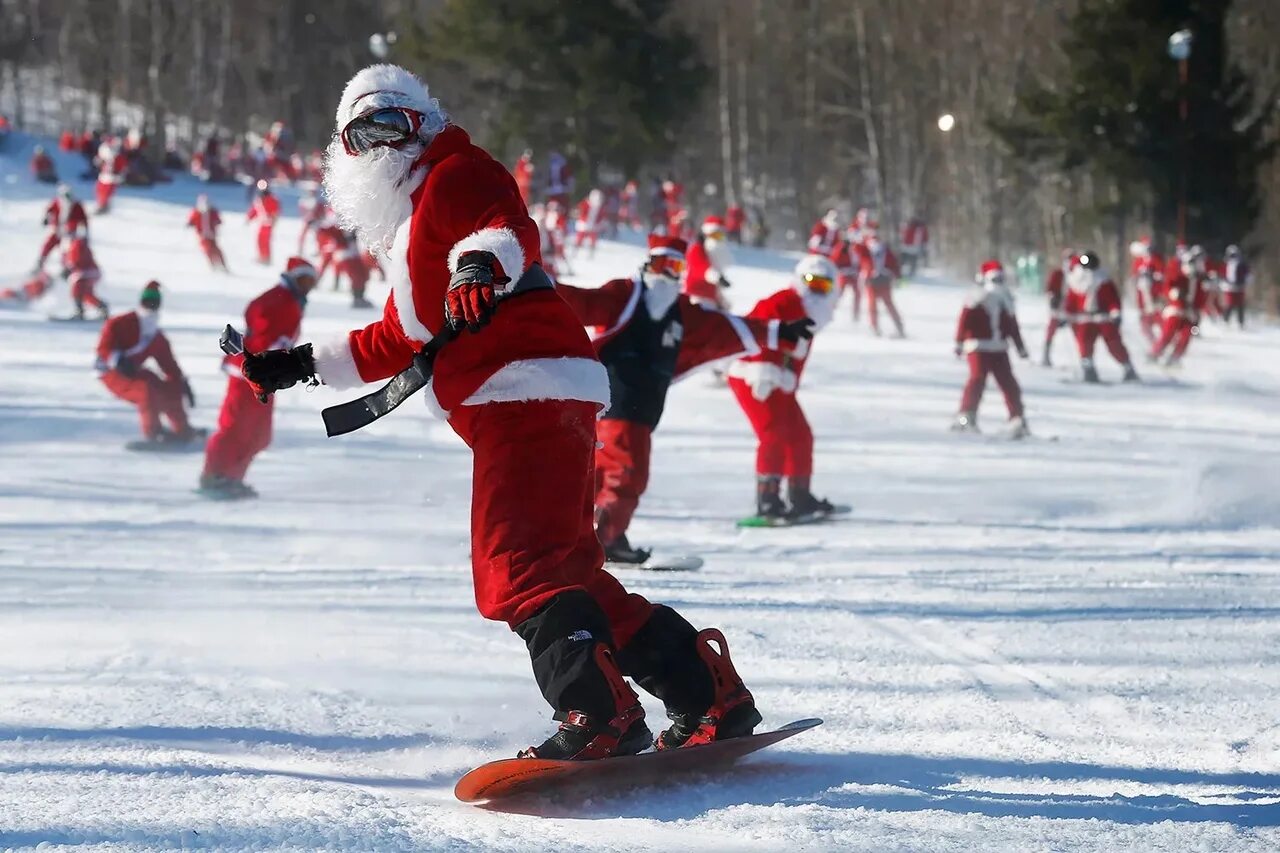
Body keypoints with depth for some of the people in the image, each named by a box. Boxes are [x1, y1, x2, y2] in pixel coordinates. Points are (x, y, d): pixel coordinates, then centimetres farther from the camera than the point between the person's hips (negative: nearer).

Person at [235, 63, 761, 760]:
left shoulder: (454, 175, 3)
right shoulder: (409, 232, 32)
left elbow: (509, 228, -20)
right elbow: (397, 341, 41)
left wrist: (483, 262, -42)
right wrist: (306, 363, 39)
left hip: (527, 388, -10)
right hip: (516, 406, 10)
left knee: (520, 569, -21)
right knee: (563, 573, 11)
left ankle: (598, 715, -34)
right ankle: (709, 693, 10)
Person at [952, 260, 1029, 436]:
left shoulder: (1005, 301, 13)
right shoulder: (977, 299, -6)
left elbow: (1012, 325, 21)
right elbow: (965, 321, -10)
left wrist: (1020, 347, 23)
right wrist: (959, 343, -16)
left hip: (999, 349, 6)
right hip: (978, 347, -6)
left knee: (1009, 383, 4)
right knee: (978, 378, -21)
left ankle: (1017, 420, 11)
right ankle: (965, 417, -19)